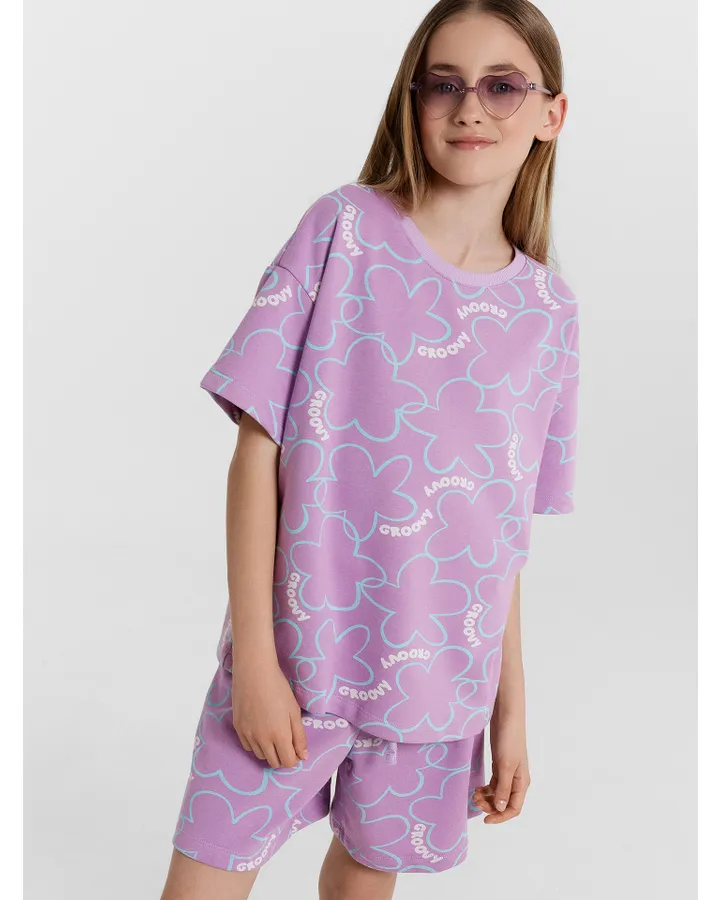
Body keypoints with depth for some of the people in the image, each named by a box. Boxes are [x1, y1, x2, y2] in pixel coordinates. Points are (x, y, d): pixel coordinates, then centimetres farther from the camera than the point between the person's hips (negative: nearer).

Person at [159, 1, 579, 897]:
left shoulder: (548, 311, 2)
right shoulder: (344, 228, -7)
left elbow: (506, 530, 5)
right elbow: (256, 446, -9)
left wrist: (510, 706, 6)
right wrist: (254, 655, -12)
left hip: (438, 678, 3)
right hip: (292, 655, -2)